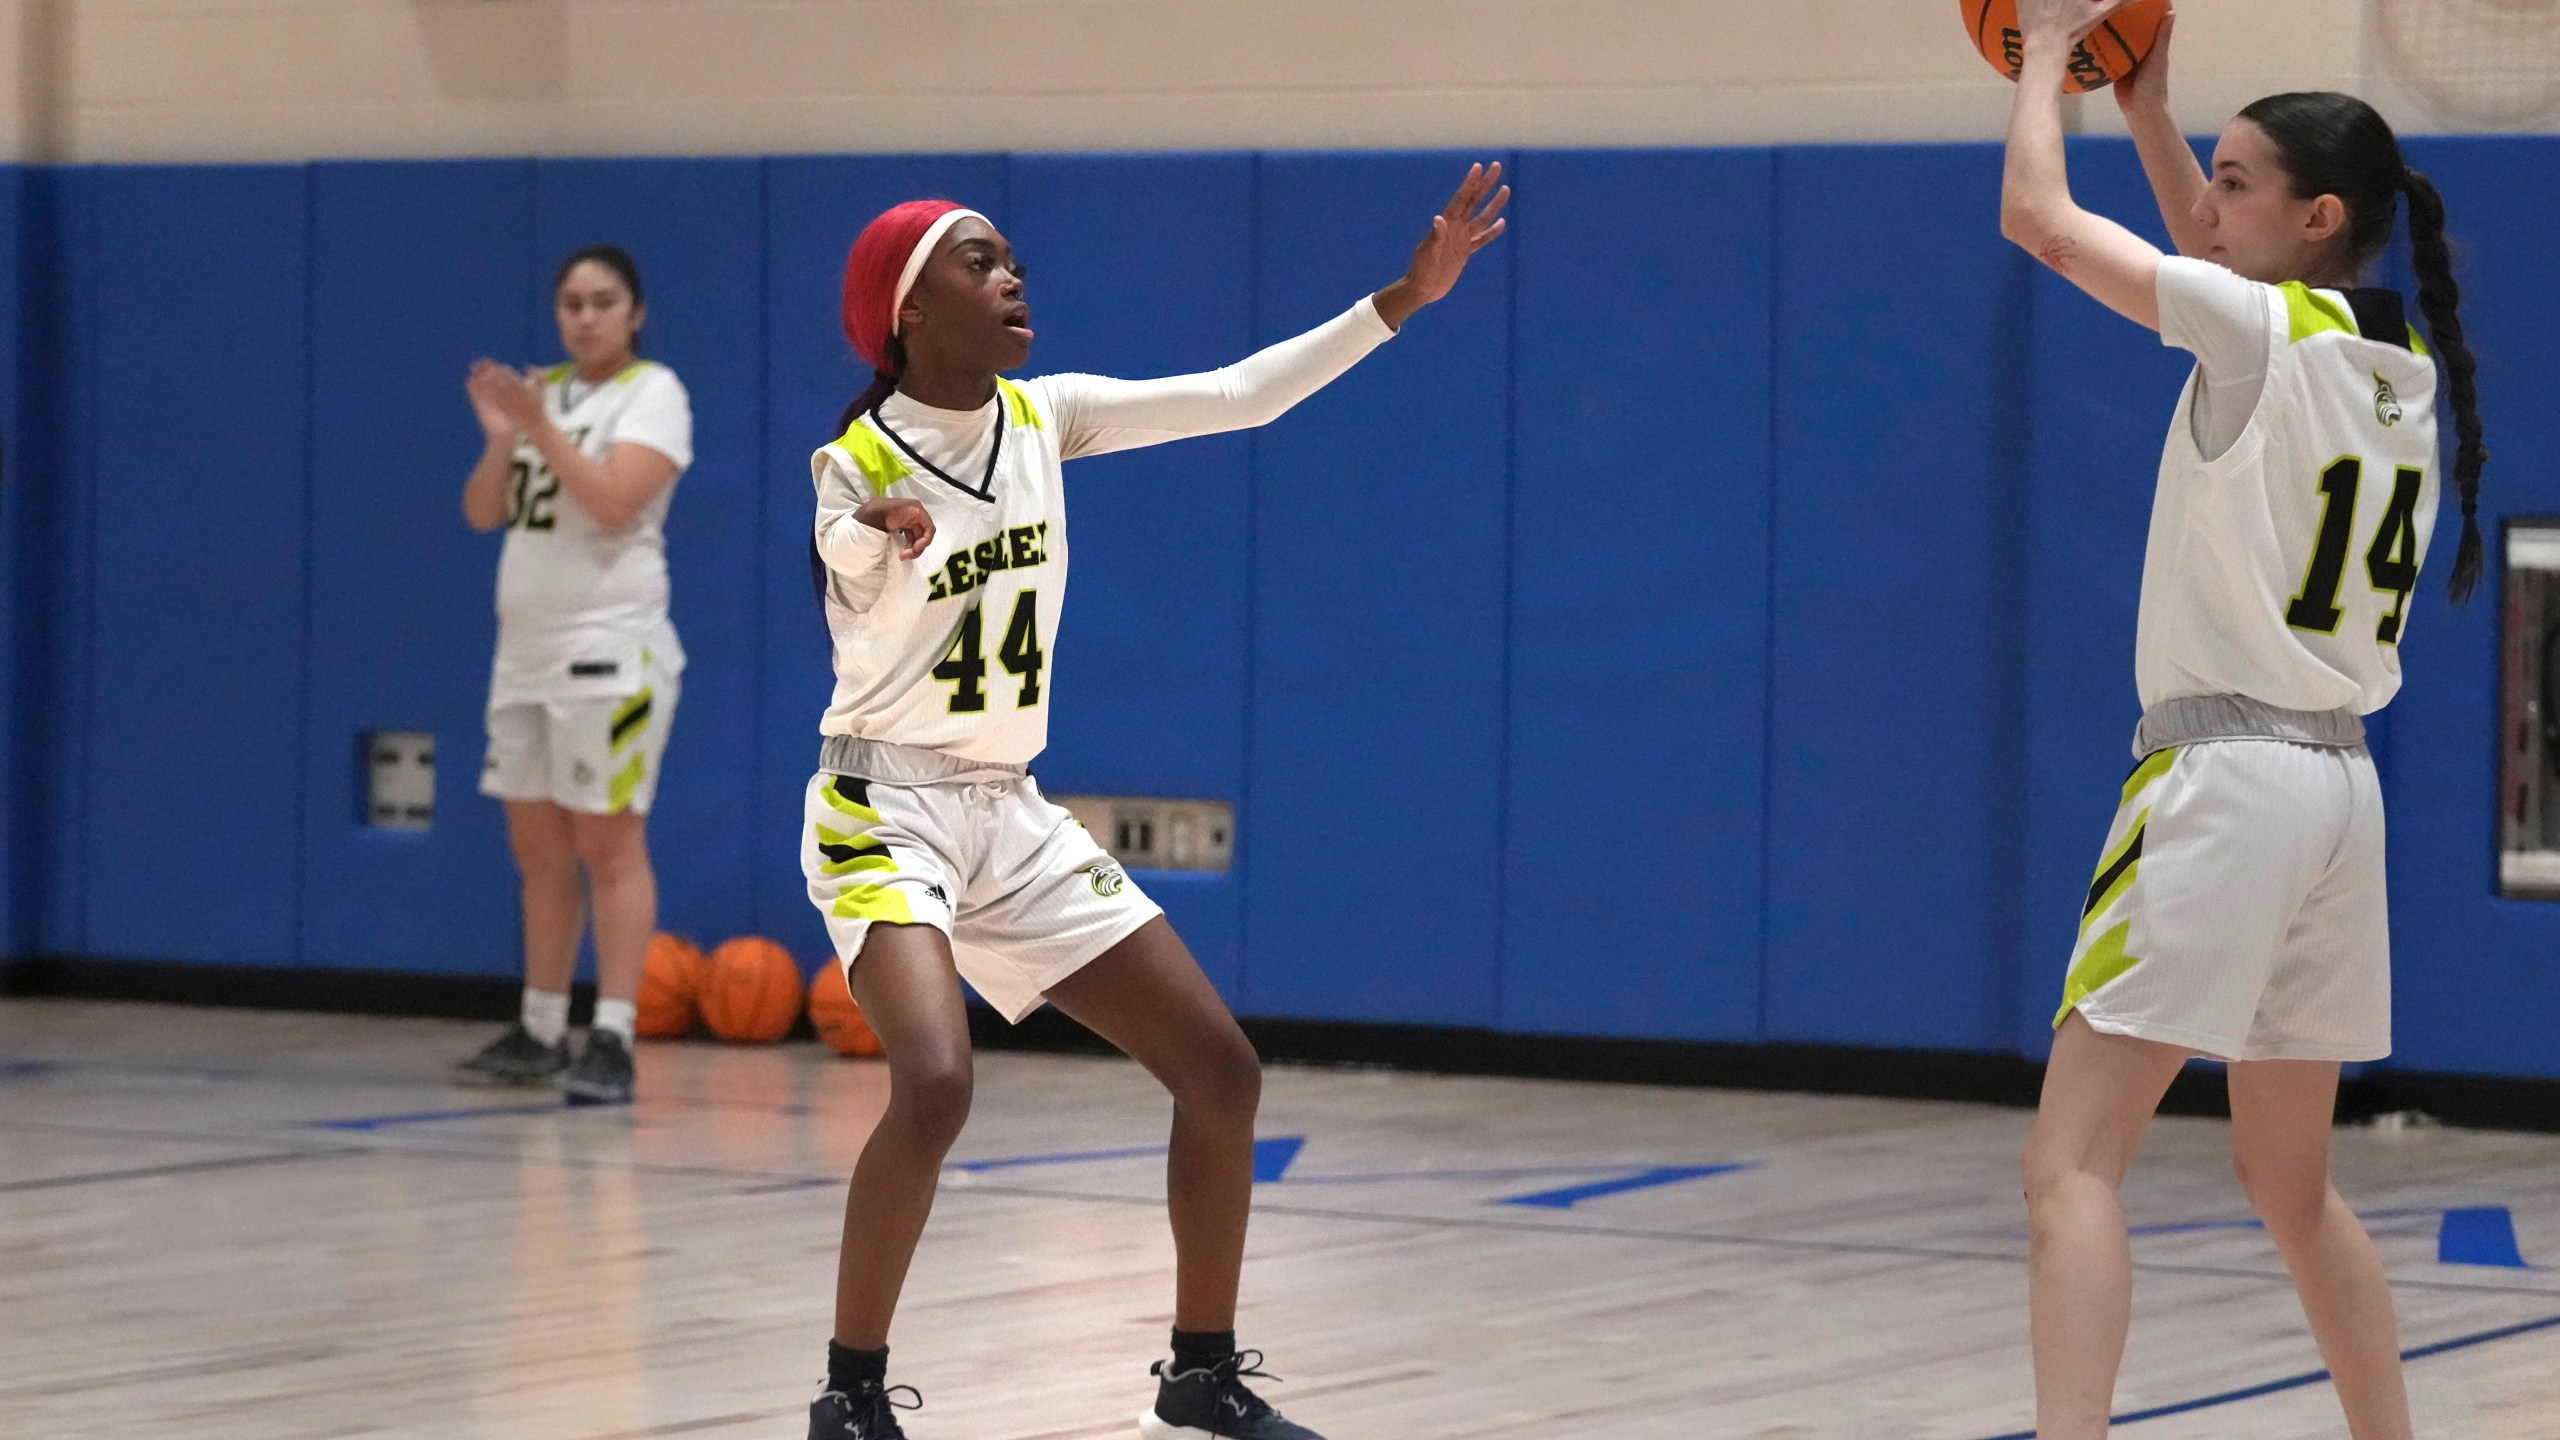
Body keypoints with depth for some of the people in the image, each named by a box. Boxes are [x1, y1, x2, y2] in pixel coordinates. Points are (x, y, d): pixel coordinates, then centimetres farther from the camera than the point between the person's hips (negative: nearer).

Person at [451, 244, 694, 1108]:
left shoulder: (653, 393, -6)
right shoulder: (539, 392, 13)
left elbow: (614, 503, -19)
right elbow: (482, 514, 9)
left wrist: (539, 427, -22)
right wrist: (500, 438, -7)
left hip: (609, 652, -7)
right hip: (526, 650, 7)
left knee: (609, 844, -8)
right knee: (538, 849, 10)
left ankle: (612, 1044, -10)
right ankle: (540, 1034, 17)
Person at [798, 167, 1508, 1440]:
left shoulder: (1044, 416, 3)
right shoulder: (854, 462, -13)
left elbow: (1241, 395, 3)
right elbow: (857, 589, -32)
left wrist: (1404, 297, -2)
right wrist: (885, 536, -55)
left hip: (1011, 817, 7)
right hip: (883, 809, -7)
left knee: (1221, 1073, 4)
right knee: (935, 1084, -30)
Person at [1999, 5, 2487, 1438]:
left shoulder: (2268, 333, -11)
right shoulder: (2401, 361, 10)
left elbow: (2039, 216, -8)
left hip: (2224, 771, -8)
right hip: (2339, 783, 8)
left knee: (2073, 1163, -12)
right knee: (2290, 1181, 19)